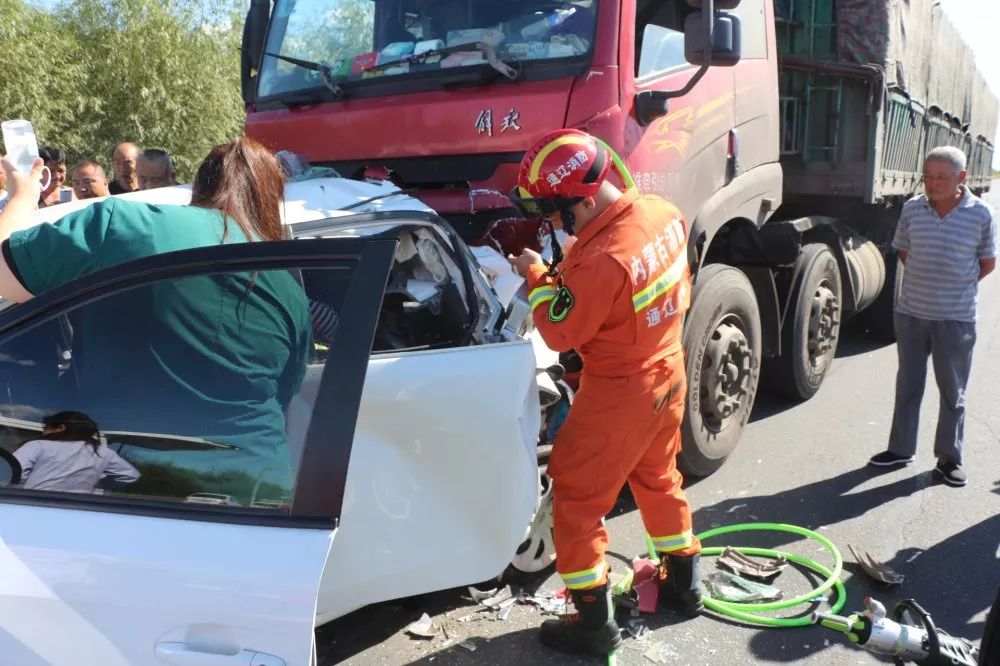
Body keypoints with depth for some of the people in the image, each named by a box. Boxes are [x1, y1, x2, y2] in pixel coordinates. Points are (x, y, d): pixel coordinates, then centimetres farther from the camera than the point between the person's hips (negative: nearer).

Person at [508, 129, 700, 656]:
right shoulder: (663, 213, -7)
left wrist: (537, 278, -5)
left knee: (576, 502, 7)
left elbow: (560, 333, -20)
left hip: (619, 395, -8)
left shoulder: (602, 261, -33)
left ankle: (594, 623, 17)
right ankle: (683, 583, 43)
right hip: (667, 374, 9)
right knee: (658, 478, 27)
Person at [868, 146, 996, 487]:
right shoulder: (912, 208, 0)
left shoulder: (980, 214, -6)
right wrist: (927, 278, 6)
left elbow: (987, 263, 4)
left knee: (953, 391, 8)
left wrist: (957, 283, 1)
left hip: (956, 318, -2)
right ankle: (901, 448, 25)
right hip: (911, 313, 2)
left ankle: (950, 458, 20)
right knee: (907, 385, 12)